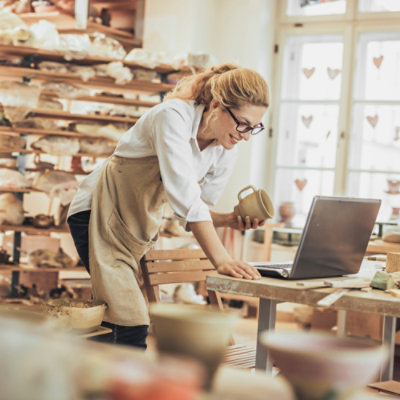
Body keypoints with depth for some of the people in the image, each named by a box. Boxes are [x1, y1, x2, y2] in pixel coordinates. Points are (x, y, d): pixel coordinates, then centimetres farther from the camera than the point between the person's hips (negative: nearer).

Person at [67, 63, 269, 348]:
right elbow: (184, 195, -36)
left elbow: (197, 210, 5)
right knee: (132, 326, -18)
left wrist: (229, 220, -17)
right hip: (100, 214, -7)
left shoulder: (226, 152, -3)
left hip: (142, 225, 8)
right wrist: (221, 259, -41)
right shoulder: (174, 116, -26)